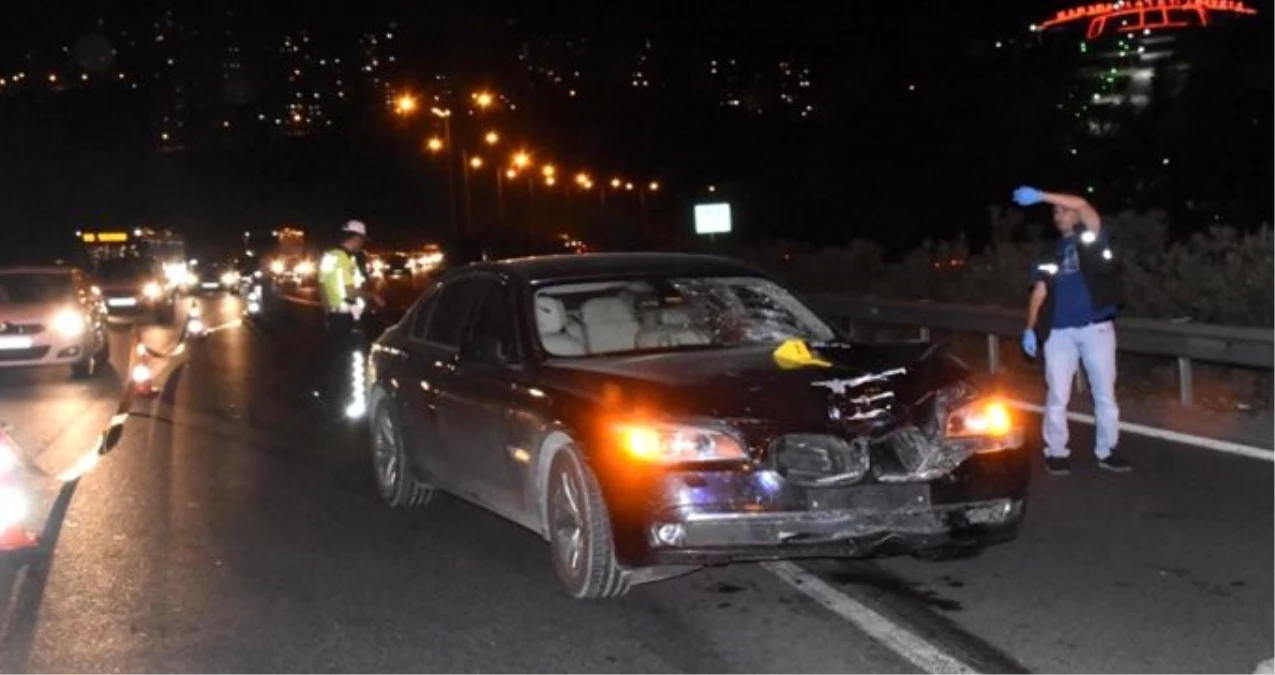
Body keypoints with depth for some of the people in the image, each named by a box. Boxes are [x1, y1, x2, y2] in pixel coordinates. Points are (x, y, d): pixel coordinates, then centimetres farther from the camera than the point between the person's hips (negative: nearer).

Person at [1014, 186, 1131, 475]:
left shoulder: (1091, 239, 3)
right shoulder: (1052, 251, 14)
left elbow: (1081, 204, -15)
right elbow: (1040, 291, 11)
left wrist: (1039, 196, -17)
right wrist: (1030, 329, 1)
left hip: (1096, 328, -2)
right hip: (1059, 332, 2)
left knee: (1105, 394, 6)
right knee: (1057, 396, 1)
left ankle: (1107, 451, 16)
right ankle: (1056, 452, 10)